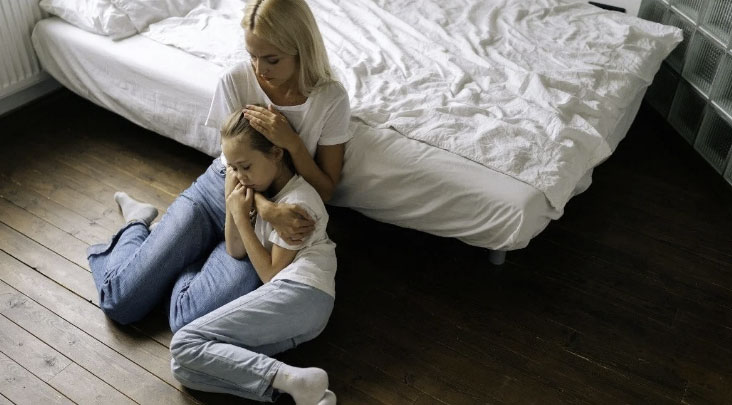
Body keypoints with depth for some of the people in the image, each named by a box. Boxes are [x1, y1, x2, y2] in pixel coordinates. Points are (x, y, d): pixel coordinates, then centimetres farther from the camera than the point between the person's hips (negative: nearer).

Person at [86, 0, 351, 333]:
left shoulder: (331, 99, -15)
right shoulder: (235, 81, -13)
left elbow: (324, 190, -9)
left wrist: (291, 142, -27)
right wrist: (268, 210, -31)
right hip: (219, 190, 1)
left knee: (189, 321, -20)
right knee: (119, 301, -2)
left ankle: (190, 258, 13)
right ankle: (138, 222, 28)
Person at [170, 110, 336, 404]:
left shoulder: (297, 203, -6)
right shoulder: (267, 192, 23)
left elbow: (271, 273, -6)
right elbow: (236, 252, 23)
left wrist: (241, 217, -4)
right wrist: (232, 205, 9)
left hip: (297, 294, -10)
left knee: (184, 344, -15)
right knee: (184, 368, -7)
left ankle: (294, 380, -29)